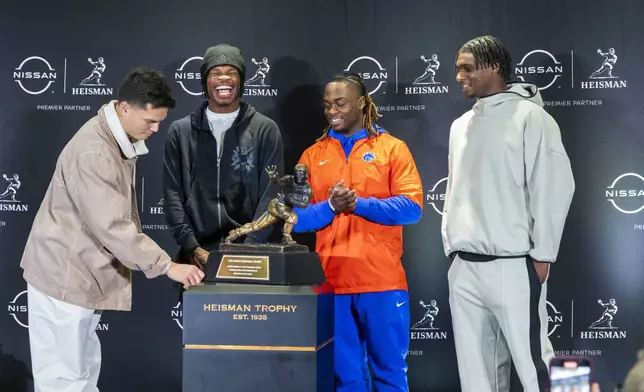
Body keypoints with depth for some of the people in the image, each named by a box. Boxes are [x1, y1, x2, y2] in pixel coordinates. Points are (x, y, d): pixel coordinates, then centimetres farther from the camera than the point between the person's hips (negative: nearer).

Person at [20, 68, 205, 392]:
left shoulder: (121, 138, 5)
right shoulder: (93, 153, -27)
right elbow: (113, 225, -30)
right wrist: (167, 266, -27)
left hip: (84, 272, 10)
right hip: (64, 274, -10)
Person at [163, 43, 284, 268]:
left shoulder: (265, 130, 3)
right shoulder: (180, 131, 7)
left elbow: (271, 194, -3)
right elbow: (172, 194, 3)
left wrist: (249, 249, -12)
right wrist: (192, 247, -8)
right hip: (197, 256, 1)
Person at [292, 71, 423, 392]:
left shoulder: (392, 148, 3)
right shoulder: (312, 155, 10)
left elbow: (411, 207, -7)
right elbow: (298, 218, 3)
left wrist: (358, 203, -17)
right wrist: (330, 206, -15)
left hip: (382, 281, -2)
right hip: (331, 282, 2)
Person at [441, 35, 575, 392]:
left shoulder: (529, 116, -5)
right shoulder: (460, 125, 14)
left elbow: (555, 186, -8)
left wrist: (542, 255, -9)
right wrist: (451, 244, 14)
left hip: (512, 266, -6)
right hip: (463, 268, 7)